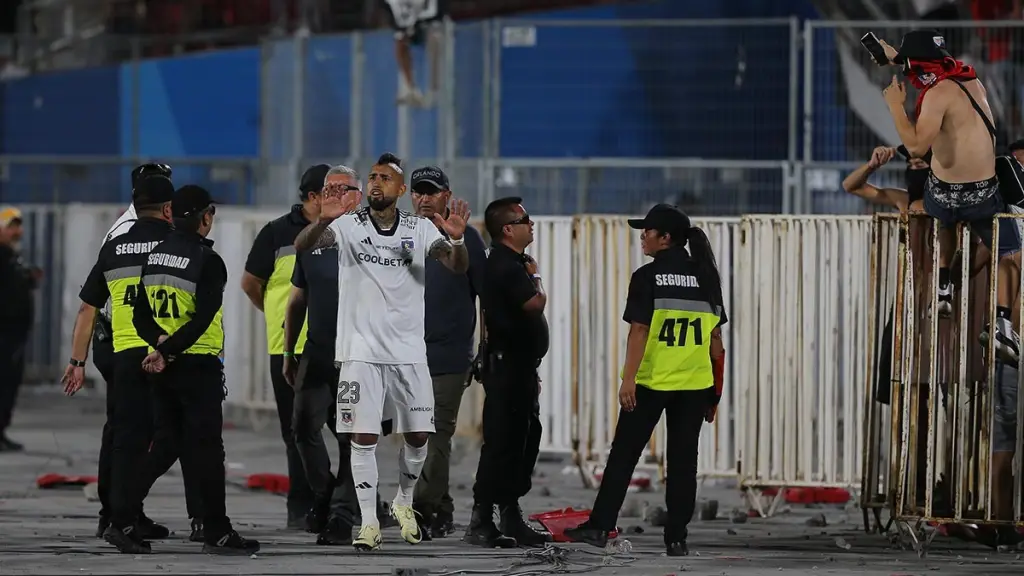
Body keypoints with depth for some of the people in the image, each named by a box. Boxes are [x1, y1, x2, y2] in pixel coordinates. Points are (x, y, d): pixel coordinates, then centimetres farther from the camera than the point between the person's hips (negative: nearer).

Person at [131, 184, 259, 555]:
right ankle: (216, 533, -6)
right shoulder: (207, 260, -13)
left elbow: (140, 315, 8)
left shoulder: (155, 256, 9)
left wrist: (160, 342, -6)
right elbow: (202, 319, -21)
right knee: (206, 447, -5)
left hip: (163, 367, 7)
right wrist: (166, 352, -17)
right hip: (198, 364, -7)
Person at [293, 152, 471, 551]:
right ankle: (368, 522, 2)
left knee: (418, 436, 6)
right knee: (364, 437, -5)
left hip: (408, 350, 2)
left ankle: (403, 502, 31)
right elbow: (301, 246, -18)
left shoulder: (420, 229, 2)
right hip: (361, 350, -2)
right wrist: (324, 220, -39)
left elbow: (458, 267, -8)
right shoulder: (349, 224, -4)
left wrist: (457, 239, -31)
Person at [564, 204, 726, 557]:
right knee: (683, 459, 6)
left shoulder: (648, 277, -7)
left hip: (650, 381, -3)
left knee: (624, 454, 6)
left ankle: (600, 526, 6)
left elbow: (639, 331, -13)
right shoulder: (706, 278, 6)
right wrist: (715, 391, 13)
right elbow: (716, 336, 7)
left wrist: (628, 379, -13)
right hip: (693, 383, 4)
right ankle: (676, 537, 4)